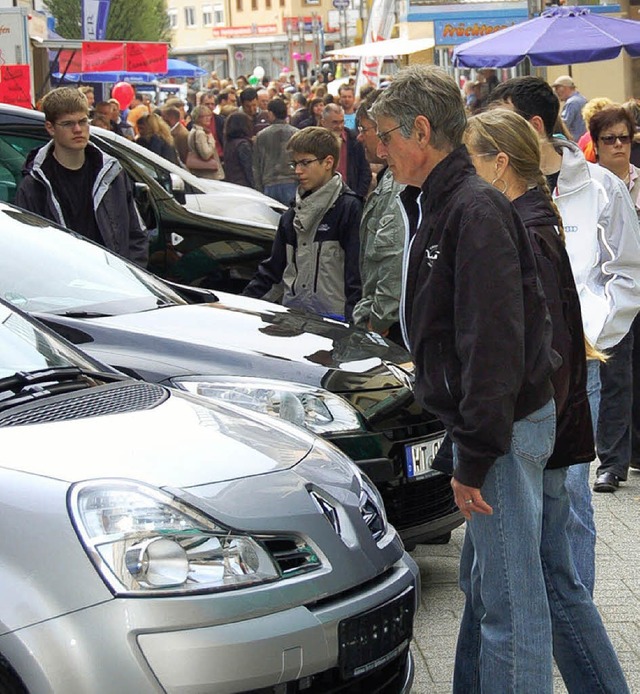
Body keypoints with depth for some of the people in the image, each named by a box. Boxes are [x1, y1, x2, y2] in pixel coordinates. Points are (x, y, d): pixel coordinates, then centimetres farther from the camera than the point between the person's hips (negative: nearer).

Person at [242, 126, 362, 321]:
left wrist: (352, 323, -19)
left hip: (332, 319, -6)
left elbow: (356, 276, -12)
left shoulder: (350, 208, -6)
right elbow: (272, 269, 22)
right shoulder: (292, 215, 16)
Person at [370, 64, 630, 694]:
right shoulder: (437, 205, 15)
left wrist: (475, 455, -22)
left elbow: (494, 340, -23)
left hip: (506, 427, -11)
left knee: (510, 601, -4)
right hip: (496, 425, 11)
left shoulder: (474, 209, -18)